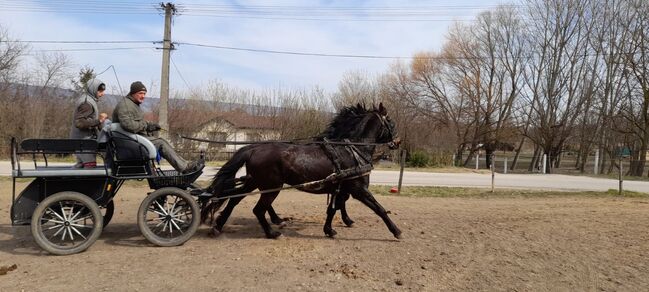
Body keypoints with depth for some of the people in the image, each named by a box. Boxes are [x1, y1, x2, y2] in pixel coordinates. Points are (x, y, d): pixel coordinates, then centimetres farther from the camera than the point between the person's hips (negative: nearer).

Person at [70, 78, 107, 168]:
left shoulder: (88, 100, 17)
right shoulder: (87, 103, -15)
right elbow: (79, 122, -25)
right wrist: (98, 121, -27)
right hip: (84, 140, -11)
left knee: (81, 164, 17)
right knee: (91, 166, -11)